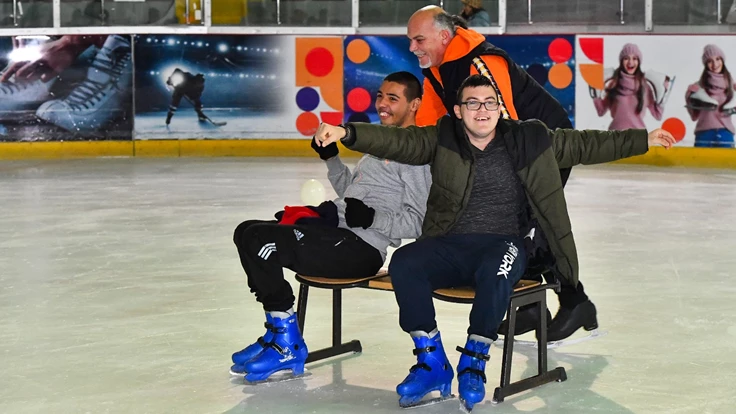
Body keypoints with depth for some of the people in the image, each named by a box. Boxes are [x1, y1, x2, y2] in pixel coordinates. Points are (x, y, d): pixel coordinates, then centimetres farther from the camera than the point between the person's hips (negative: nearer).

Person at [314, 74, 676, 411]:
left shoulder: (528, 139, 7)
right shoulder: (441, 140, 4)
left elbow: (585, 145, 16)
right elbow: (396, 141, -10)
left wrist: (642, 140, 16)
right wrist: (347, 133, -27)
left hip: (504, 243, -1)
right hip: (451, 245, 1)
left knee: (495, 273, -36)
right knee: (403, 264, -26)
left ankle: (473, 362, -15)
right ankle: (431, 363, -13)